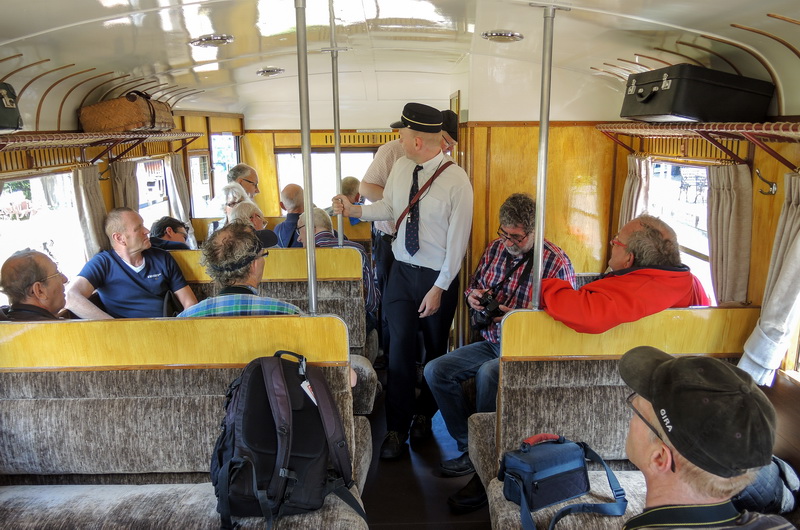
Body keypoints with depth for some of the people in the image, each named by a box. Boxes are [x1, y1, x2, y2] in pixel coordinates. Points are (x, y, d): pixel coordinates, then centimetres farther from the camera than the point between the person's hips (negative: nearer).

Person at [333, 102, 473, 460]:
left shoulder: (456, 180, -17)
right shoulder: (400, 168, -1)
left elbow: (457, 240, -15)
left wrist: (439, 289, -15)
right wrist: (353, 209, -1)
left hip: (438, 276, -3)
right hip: (402, 269, 4)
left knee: (435, 349, 14)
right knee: (401, 347, -1)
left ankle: (424, 414, 39)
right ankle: (396, 429, 14)